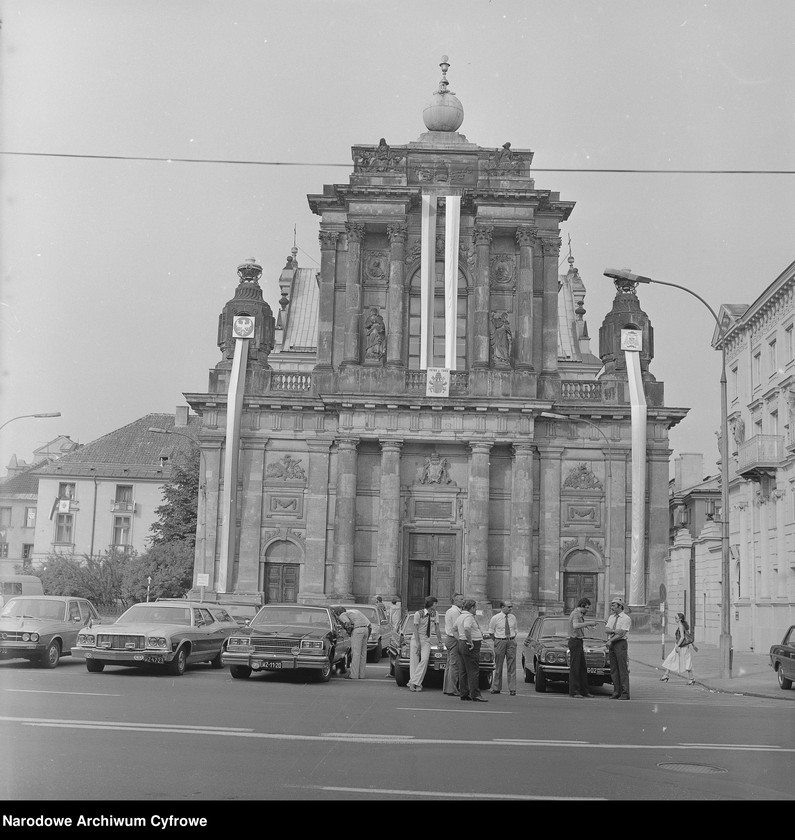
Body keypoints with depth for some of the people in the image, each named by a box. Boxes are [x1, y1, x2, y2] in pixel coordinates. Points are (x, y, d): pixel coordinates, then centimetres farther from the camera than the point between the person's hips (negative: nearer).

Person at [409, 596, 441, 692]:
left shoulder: (435, 614, 2)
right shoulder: (418, 614, -10)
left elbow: (437, 629, 8)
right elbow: (415, 629, -10)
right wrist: (418, 643, -15)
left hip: (426, 640, 2)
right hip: (415, 639, -2)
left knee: (424, 660, -18)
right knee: (414, 662, -6)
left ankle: (415, 682, -17)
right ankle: (412, 684, 0)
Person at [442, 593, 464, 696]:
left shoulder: (449, 611, 18)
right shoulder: (455, 612, -14)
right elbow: (455, 629, -19)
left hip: (448, 638, 10)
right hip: (454, 640, -10)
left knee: (450, 664, 13)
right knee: (455, 665, -9)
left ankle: (446, 688, 16)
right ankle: (452, 690, -11)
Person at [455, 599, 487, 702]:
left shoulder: (460, 616, 14)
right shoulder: (469, 617, -16)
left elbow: (455, 627, 30)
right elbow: (467, 629, -34)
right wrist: (470, 641, -25)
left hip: (461, 643, 10)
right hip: (471, 646, -10)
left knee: (463, 671, 11)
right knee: (473, 671, -9)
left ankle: (464, 693, 14)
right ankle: (475, 695, -10)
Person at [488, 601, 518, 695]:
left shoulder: (513, 617, 6)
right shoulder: (495, 618, -3)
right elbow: (491, 631, 7)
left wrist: (512, 640, 9)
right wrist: (496, 641, 6)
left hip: (511, 642, 2)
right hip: (500, 642, -2)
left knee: (512, 666, -2)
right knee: (498, 666, 6)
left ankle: (512, 689, 1)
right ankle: (496, 688, 17)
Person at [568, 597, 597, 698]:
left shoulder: (576, 613, 16)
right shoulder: (576, 614, -16)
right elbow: (575, 626, -35)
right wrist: (589, 623, -29)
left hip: (578, 642, 10)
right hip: (575, 641, -10)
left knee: (583, 667, 12)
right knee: (574, 668, -8)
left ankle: (584, 691, 15)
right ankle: (573, 691, -6)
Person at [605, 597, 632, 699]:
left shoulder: (626, 618, -5)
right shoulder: (611, 617, 16)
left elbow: (621, 634, -12)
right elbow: (606, 629, 5)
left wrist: (610, 640, -11)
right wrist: (614, 631, -13)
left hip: (620, 643, -7)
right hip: (611, 645, 7)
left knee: (623, 669, -8)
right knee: (613, 669, 6)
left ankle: (625, 693, -7)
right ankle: (616, 692, 9)